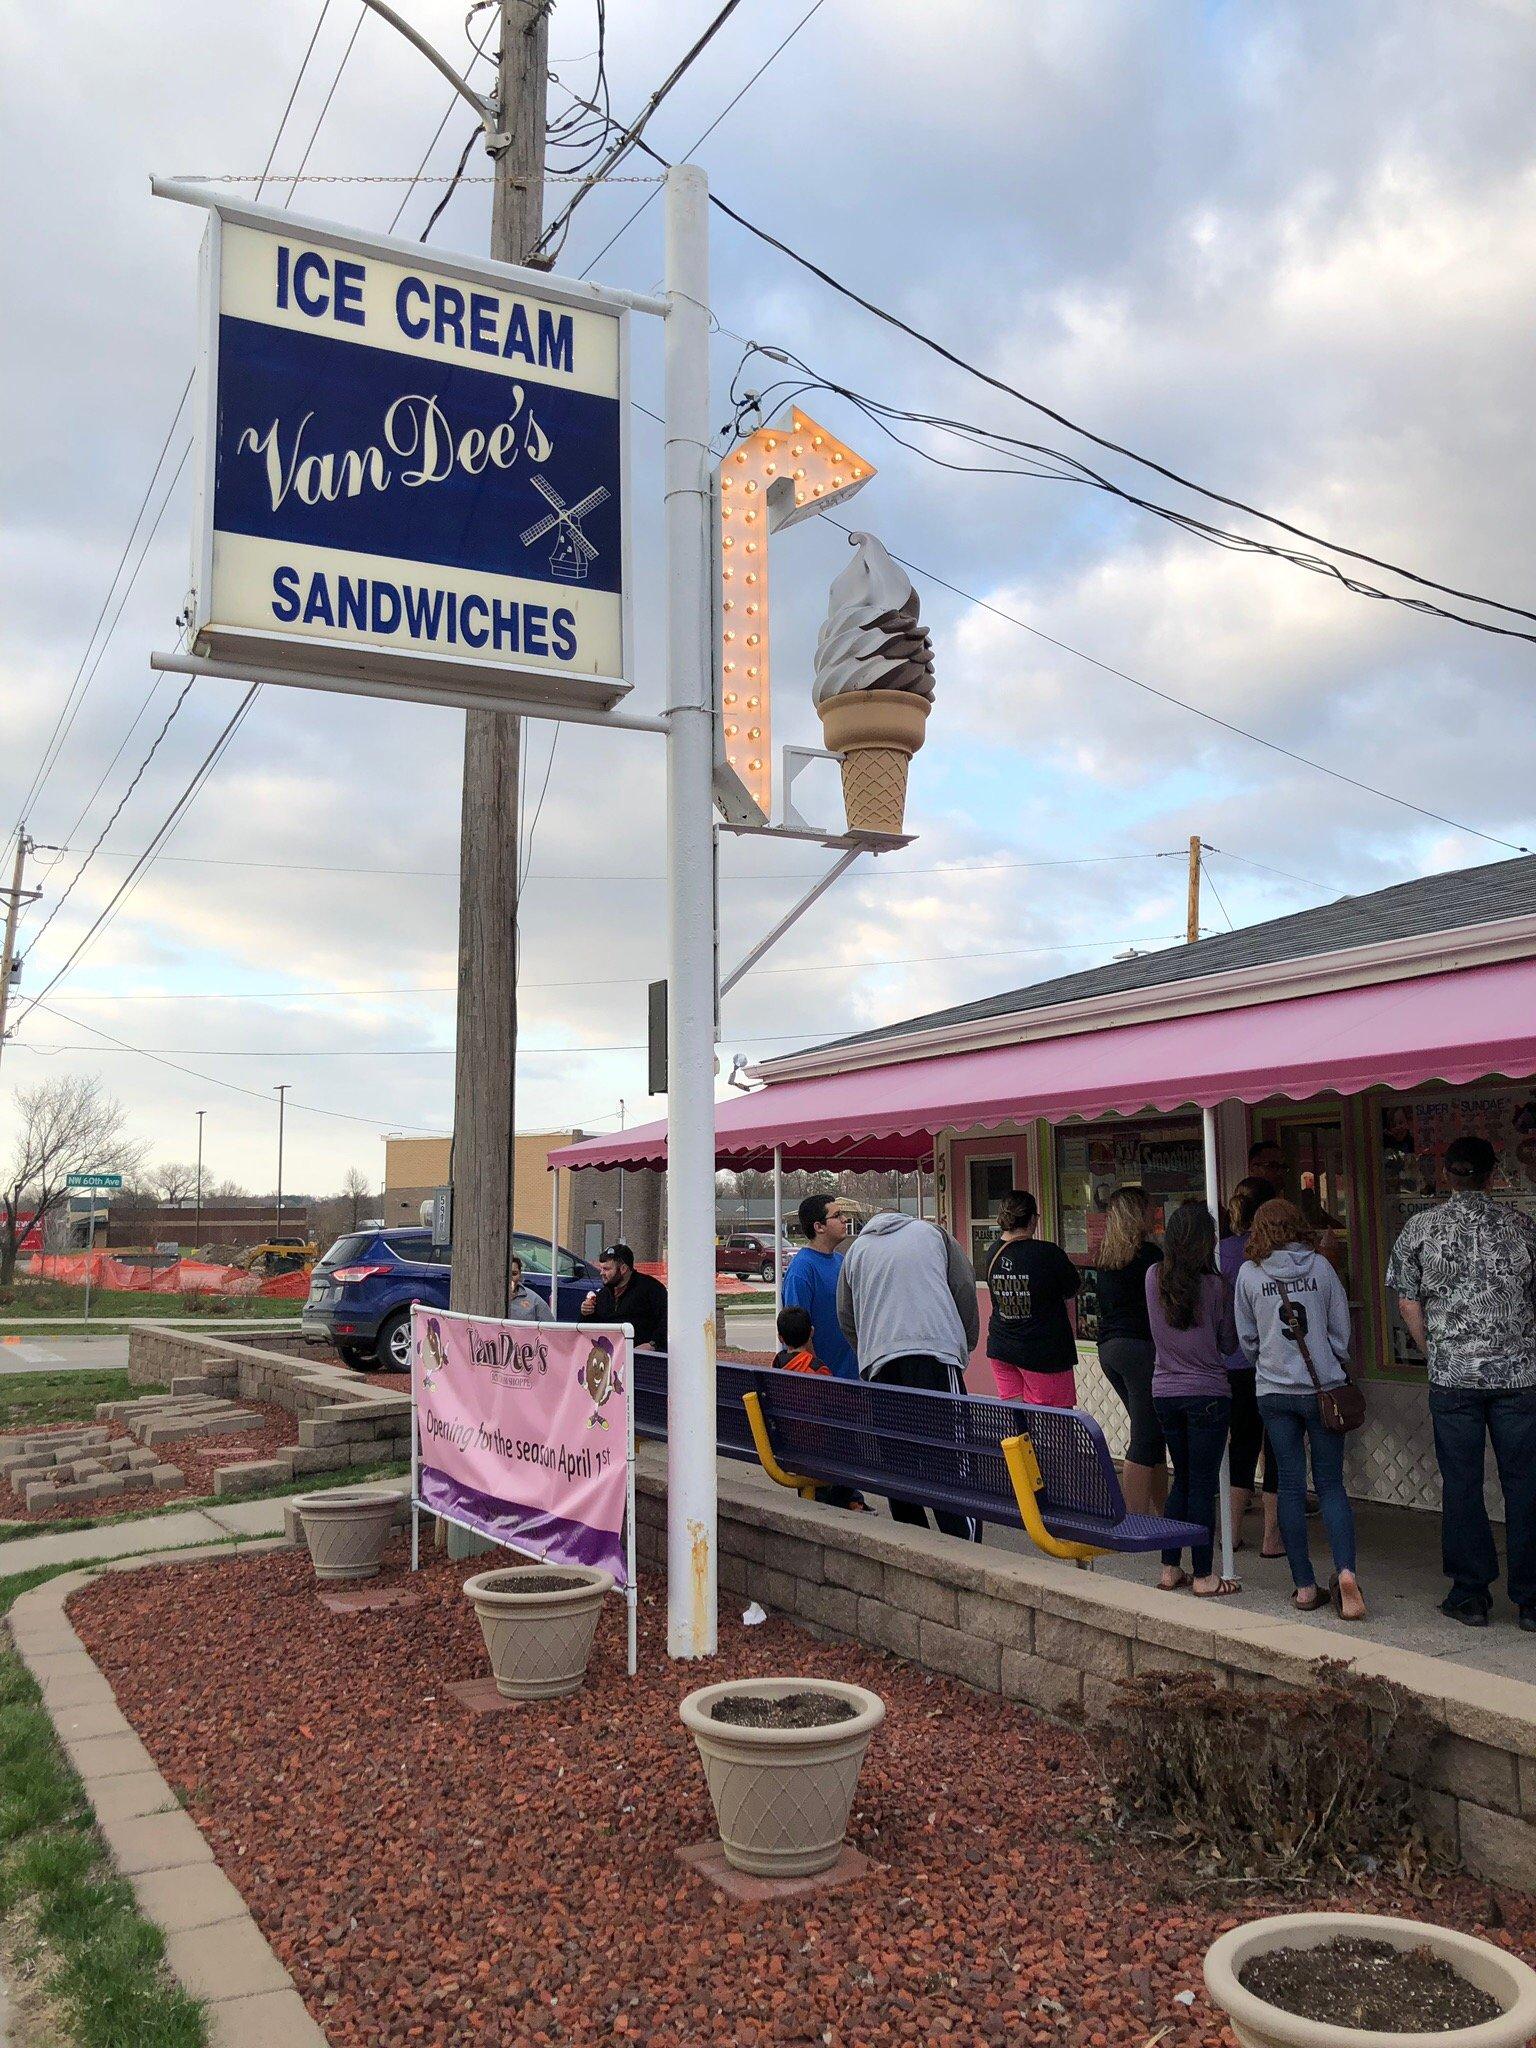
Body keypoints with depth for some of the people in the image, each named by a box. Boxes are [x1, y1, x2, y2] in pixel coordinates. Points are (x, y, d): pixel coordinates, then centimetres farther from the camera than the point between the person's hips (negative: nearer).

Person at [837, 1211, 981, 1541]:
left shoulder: (856, 1249, 22)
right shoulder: (932, 1233, 18)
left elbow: (846, 1316, 19)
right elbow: (965, 1288, 11)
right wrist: (967, 1346, 20)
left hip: (879, 1362, 2)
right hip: (935, 1352, -2)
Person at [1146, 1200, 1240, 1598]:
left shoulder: (1154, 1277, -3)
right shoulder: (1215, 1285, -14)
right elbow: (1229, 1344, -2)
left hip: (1164, 1392, 4)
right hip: (1207, 1393, -4)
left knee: (1182, 1479, 17)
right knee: (1203, 1484, 3)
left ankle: (1170, 1569, 20)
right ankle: (1203, 1576, 9)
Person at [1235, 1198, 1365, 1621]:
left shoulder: (1249, 1274, -2)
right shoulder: (1320, 1266, -2)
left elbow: (1247, 1340, 6)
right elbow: (1342, 1330, 3)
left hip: (1274, 1392, 0)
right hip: (1323, 1388, 0)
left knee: (1290, 1487, 7)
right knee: (1331, 1484, 7)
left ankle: (1305, 1585, 9)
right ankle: (1345, 1570, -12)